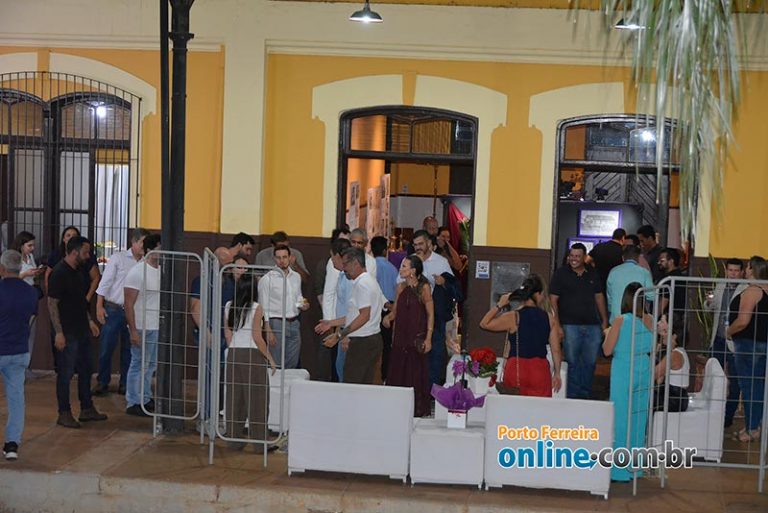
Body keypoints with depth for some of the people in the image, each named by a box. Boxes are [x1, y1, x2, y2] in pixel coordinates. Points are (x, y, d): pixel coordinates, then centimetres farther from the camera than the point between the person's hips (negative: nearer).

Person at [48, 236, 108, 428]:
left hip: (82, 330, 9)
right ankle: (64, 414, 8)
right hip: (68, 333, -9)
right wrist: (59, 333, -21)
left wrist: (89, 320, 18)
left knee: (85, 370, 15)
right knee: (66, 373, -1)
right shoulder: (59, 273, -16)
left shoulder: (77, 272, 12)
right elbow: (52, 304, -18)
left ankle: (87, 409, 25)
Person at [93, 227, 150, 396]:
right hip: (113, 310, -3)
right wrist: (99, 306, -8)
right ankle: (102, 383, 14)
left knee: (129, 349, 8)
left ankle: (125, 384, 19)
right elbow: (105, 282, -4)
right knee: (106, 347, 1)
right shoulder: (118, 258, -3)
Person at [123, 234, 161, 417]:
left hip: (158, 327, 7)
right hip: (143, 328, -7)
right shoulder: (138, 272, -13)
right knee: (139, 365, -1)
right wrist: (133, 331, -18)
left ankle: (145, 399, 25)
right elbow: (129, 304, -14)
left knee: (150, 365, 15)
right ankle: (133, 403, 7)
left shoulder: (162, 271, 9)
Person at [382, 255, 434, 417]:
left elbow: (430, 314, -8)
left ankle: (418, 408, 12)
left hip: (417, 336, -5)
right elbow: (395, 310, 12)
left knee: (416, 372, 1)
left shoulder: (423, 288, -8)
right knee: (398, 371, 6)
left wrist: (428, 338, -13)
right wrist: (388, 317, -11)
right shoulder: (401, 288, 8)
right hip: (400, 336, 5)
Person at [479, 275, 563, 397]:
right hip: (540, 370, 1)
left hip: (516, 369, -1)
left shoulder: (514, 317, -6)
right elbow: (556, 350, 3)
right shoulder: (548, 318, 1)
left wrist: (499, 305, 8)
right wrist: (557, 374, 14)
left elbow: (484, 324, 2)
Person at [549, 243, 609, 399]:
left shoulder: (593, 275, 12)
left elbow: (599, 297, 19)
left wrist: (605, 321, 12)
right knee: (572, 362, -2)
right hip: (570, 326, -4)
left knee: (590, 362, 6)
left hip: (592, 325, 4)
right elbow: (553, 300, -4)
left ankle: (585, 394, 18)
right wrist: (557, 326, -11)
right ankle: (573, 395, 6)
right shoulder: (561, 274, -1)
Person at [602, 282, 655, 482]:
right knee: (639, 419, 13)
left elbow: (607, 350, -7)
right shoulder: (649, 320, -1)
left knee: (621, 419, 4)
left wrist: (608, 334, 10)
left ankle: (620, 471, 7)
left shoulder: (620, 320, -11)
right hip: (644, 372, 4)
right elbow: (653, 348, 9)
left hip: (623, 373, -4)